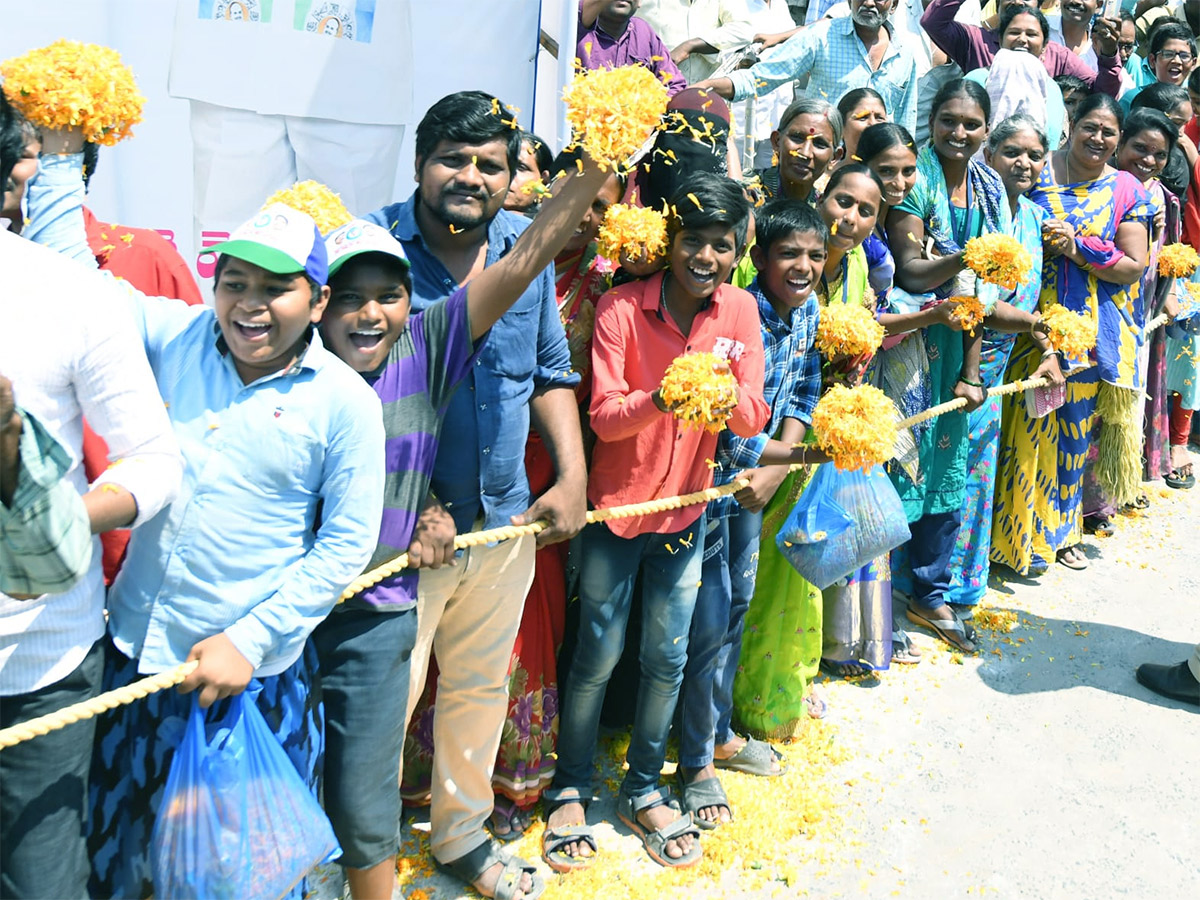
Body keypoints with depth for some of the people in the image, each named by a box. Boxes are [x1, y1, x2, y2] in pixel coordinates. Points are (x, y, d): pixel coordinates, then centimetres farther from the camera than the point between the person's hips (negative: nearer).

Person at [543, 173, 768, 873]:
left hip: (685, 510, 3)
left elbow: (754, 418, -8)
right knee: (598, 656, 7)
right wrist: (662, 399, -37)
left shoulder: (740, 311, -3)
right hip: (615, 507, -3)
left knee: (668, 659, 12)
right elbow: (604, 415, -18)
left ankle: (644, 791, 33)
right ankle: (571, 790, 28)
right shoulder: (623, 307, -13)